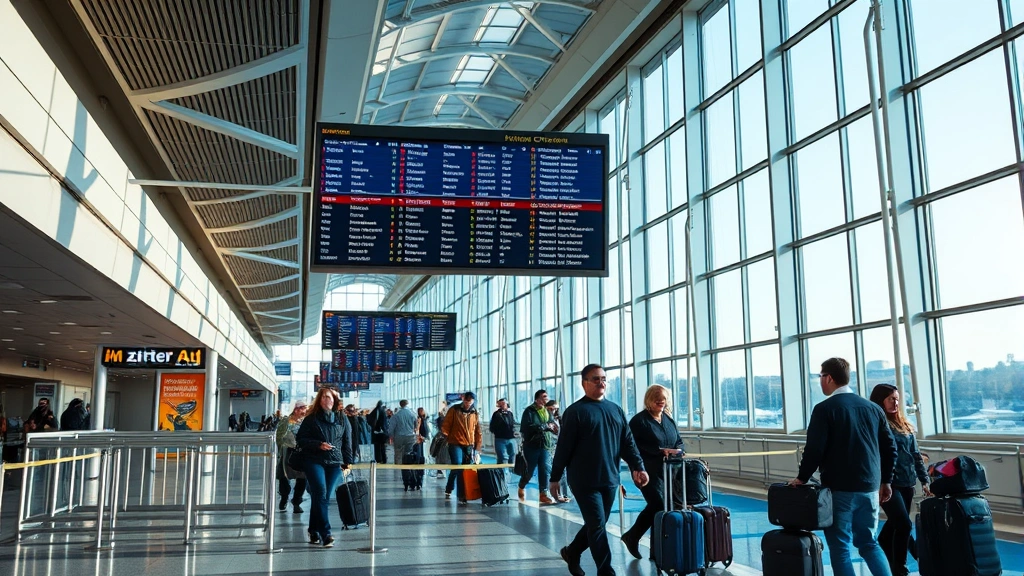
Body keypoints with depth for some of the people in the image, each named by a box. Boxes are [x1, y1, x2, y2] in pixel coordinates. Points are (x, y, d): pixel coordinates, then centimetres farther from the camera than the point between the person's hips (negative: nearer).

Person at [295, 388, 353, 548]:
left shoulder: (342, 419, 9)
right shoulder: (311, 419, 2)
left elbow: (347, 442, 12)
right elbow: (300, 439, 0)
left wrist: (347, 461, 6)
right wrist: (318, 445, -13)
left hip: (334, 463, 3)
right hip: (314, 461, -3)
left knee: (323, 497, 5)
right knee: (320, 494, -14)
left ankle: (314, 531, 19)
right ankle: (325, 534, -15)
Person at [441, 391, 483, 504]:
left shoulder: (475, 414, 9)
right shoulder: (454, 410, 1)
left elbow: (478, 432, 12)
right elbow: (446, 426, 1)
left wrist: (477, 449, 8)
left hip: (470, 446, 4)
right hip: (455, 444, -4)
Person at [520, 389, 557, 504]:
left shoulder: (547, 411, 12)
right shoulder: (529, 411, -7)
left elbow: (554, 427, 15)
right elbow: (527, 427, -20)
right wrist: (545, 426, -19)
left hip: (546, 446, 4)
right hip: (531, 446, -4)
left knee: (546, 469, -5)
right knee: (529, 470, 7)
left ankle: (543, 494, 3)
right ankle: (521, 488, 32)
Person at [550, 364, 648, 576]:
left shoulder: (616, 410, 10)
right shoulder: (575, 411, -7)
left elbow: (628, 443, 9)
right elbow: (564, 447, -7)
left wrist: (638, 467, -5)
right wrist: (555, 478, -5)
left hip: (610, 479, 6)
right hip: (584, 481, -6)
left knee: (596, 525, 15)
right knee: (597, 525, -5)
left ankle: (571, 552, 38)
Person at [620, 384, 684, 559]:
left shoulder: (669, 420, 13)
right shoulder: (639, 420, -7)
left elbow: (679, 443, 16)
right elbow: (636, 447, -16)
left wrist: (676, 451, -8)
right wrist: (661, 451, -22)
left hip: (668, 471, 6)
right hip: (649, 471, -6)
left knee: (654, 507, 5)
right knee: (659, 507, -9)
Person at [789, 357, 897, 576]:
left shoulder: (824, 408, -10)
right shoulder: (872, 408, 8)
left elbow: (814, 449, -15)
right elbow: (889, 447, 10)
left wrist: (802, 477, -2)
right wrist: (886, 480, 20)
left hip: (839, 488, -6)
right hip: (869, 488, 6)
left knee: (840, 547, 2)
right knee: (868, 542, 18)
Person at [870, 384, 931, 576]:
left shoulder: (904, 426, 14)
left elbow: (916, 455, 16)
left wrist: (924, 480, 10)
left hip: (907, 483, 6)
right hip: (888, 484, -6)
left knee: (894, 525, 13)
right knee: (904, 524, -14)